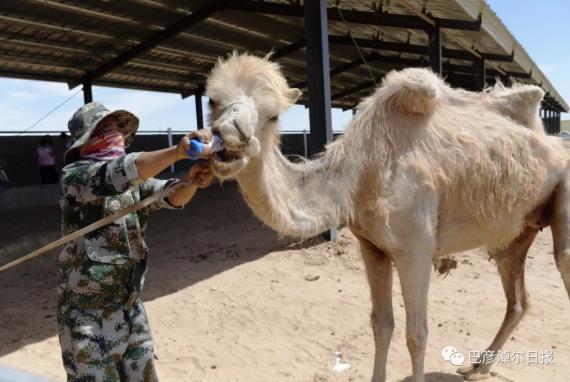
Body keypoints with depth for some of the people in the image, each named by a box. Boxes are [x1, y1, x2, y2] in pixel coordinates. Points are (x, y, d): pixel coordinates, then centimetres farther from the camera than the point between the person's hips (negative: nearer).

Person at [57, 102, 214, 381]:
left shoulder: (134, 180, 5)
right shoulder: (74, 175, -13)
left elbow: (172, 195, -9)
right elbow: (117, 174, -32)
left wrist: (191, 182, -33)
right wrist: (178, 151, -45)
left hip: (131, 306, 6)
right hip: (88, 313, -5)